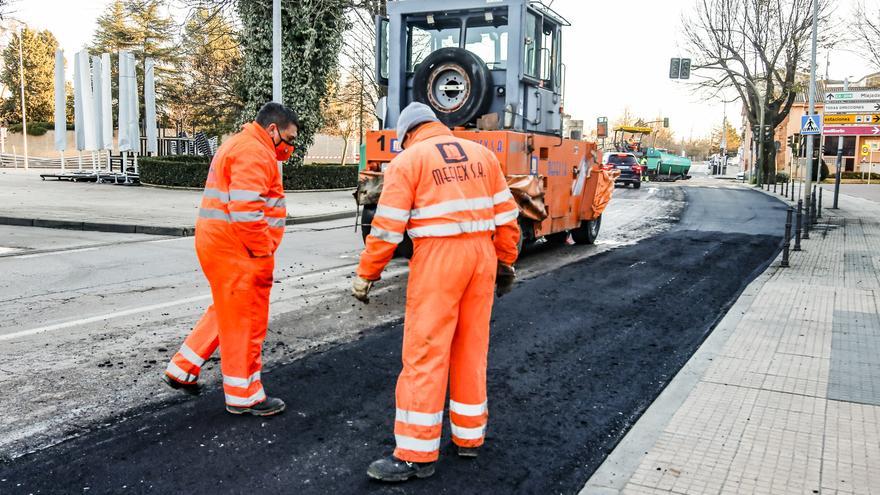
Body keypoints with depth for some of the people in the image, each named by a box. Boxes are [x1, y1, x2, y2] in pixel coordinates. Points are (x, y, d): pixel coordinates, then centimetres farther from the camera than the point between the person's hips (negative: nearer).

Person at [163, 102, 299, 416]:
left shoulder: (239, 146, 20)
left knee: (227, 312, 23)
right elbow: (246, 211, -25)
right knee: (245, 320, 0)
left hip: (219, 245, 11)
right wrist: (264, 254, -19)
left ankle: (182, 370, 30)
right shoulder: (254, 153, -16)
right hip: (236, 250, -11)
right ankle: (244, 396, 13)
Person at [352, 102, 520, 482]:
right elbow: (506, 214, 13)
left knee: (425, 352, -1)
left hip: (438, 256, -5)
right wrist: (506, 262, 21)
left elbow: (387, 227, -6)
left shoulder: (408, 159, 0)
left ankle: (417, 455, 4)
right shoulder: (481, 153, 14)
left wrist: (366, 275, 1)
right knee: (472, 347, 15)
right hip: (481, 253, 6)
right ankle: (469, 436, 26)